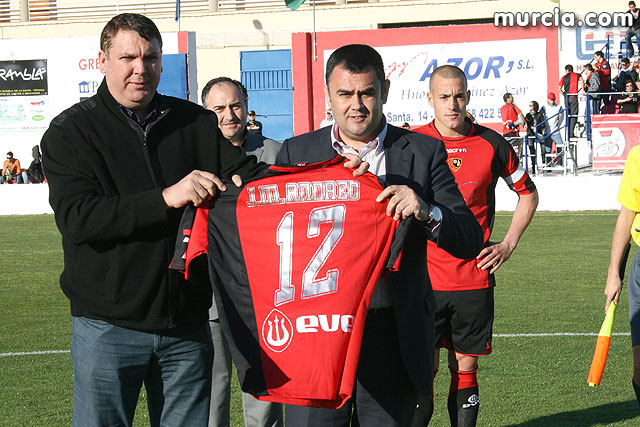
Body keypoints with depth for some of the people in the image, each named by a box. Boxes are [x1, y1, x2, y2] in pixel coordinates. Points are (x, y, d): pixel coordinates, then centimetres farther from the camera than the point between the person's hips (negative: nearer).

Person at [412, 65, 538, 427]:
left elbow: (528, 193, 15)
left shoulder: (492, 145, 2)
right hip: (423, 279, -1)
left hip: (475, 280, 1)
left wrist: (509, 245, 7)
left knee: (466, 368, 7)